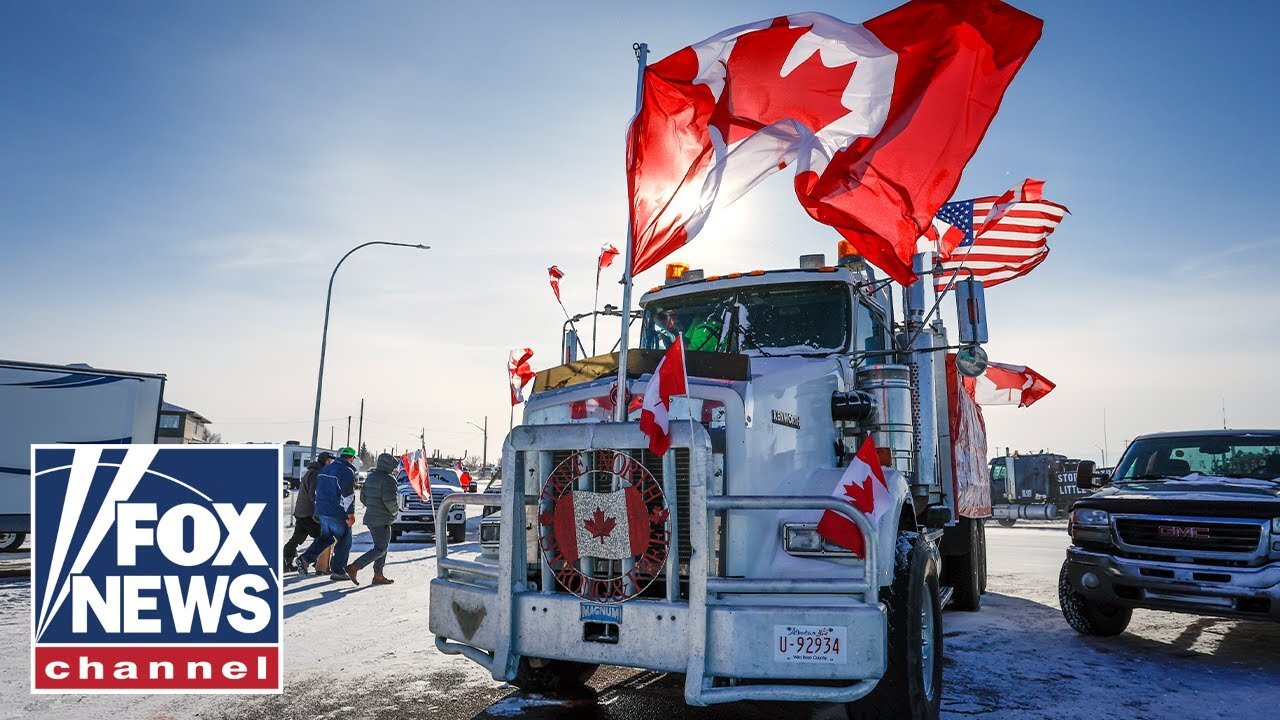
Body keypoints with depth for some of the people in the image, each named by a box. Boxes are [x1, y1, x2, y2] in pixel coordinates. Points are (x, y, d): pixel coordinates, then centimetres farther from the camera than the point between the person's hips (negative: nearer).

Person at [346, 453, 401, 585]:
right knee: (380, 549, -5)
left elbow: (363, 497, 17)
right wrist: (395, 510, -6)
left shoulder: (371, 477, 13)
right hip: (382, 520, -9)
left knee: (381, 547, 16)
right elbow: (390, 499, -24)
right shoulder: (388, 479, -15)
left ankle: (378, 575, 16)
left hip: (371, 518, 9)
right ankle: (354, 568, -11)